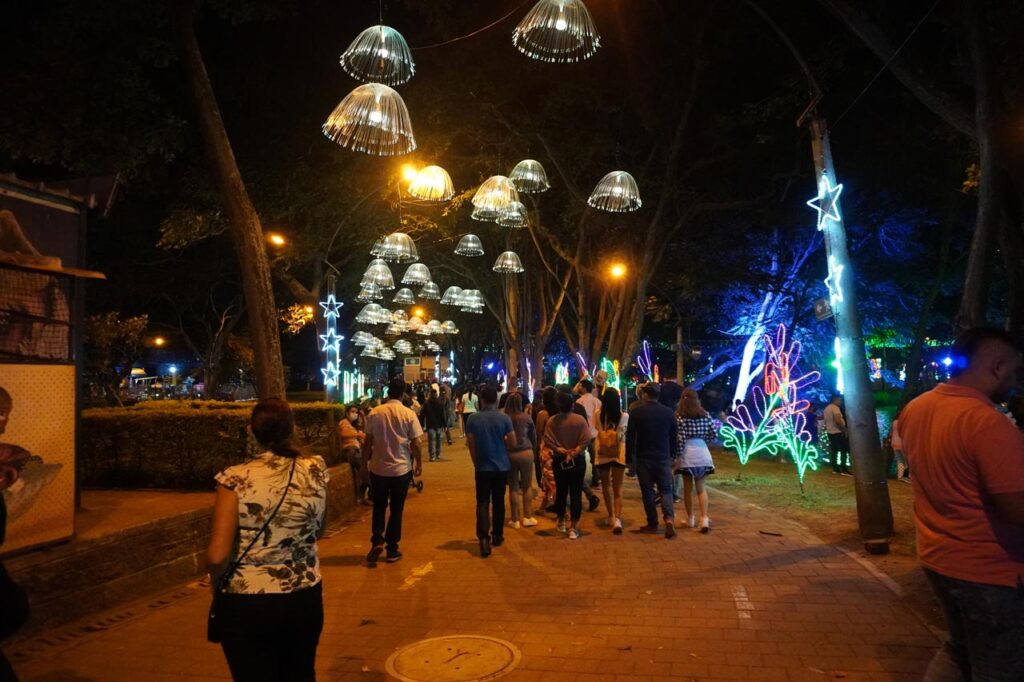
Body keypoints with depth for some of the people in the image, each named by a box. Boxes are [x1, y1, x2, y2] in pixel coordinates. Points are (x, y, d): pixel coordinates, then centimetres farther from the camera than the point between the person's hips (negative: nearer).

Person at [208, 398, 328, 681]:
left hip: (245, 604, -3)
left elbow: (217, 556, -17)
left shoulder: (236, 478, -15)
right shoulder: (316, 469, -7)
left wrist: (218, 588, 5)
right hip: (304, 598, 3)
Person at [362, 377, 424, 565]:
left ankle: (377, 542, 4)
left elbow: (368, 442, -1)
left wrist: (365, 462, 13)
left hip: (378, 468, 1)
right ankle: (392, 549, 15)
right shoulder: (409, 414, -9)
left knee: (379, 507, 17)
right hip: (401, 469, -1)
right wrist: (419, 464, 6)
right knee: (396, 509, 11)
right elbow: (416, 444, -8)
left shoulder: (374, 413, -5)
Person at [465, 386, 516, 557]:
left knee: (483, 503, 2)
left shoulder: (472, 419, -9)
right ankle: (497, 535, 26)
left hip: (482, 467, -1)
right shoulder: (504, 418, -9)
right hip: (502, 466, 1)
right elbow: (512, 443, -7)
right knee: (498, 501, 15)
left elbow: (471, 445, -4)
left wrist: (476, 463, 11)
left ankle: (484, 538, -14)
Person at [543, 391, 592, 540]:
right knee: (576, 493, 3)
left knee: (561, 491, 17)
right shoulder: (580, 419, -11)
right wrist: (574, 452, -12)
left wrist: (561, 450, -9)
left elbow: (548, 440, -14)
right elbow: (586, 440, -16)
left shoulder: (552, 421, -8)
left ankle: (561, 522, 32)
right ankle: (574, 528, 0)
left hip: (559, 461, 2)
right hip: (577, 461, -2)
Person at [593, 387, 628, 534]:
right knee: (617, 487, 4)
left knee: (606, 486, 17)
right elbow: (623, 435, -3)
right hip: (618, 454, -1)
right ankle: (617, 518, -12)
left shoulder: (598, 414, -10)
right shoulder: (624, 416, -12)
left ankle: (611, 516, 26)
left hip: (602, 454, 1)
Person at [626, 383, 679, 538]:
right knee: (666, 490, 9)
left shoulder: (636, 412, -9)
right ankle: (669, 519, -12)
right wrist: (673, 455, 17)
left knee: (647, 491, 9)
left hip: (643, 458, -2)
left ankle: (652, 524, 13)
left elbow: (630, 437, -7)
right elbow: (674, 438, 8)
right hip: (664, 458, 2)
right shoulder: (669, 413, 1)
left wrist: (629, 457, 1)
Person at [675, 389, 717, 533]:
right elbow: (714, 434, 8)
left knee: (688, 487, 11)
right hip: (702, 452, 3)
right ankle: (704, 519, -3)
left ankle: (691, 519, 20)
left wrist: (677, 457, -6)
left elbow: (680, 439, -11)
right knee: (701, 487, 11)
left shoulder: (679, 416, -7)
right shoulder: (705, 415, 5)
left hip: (687, 454, -3)